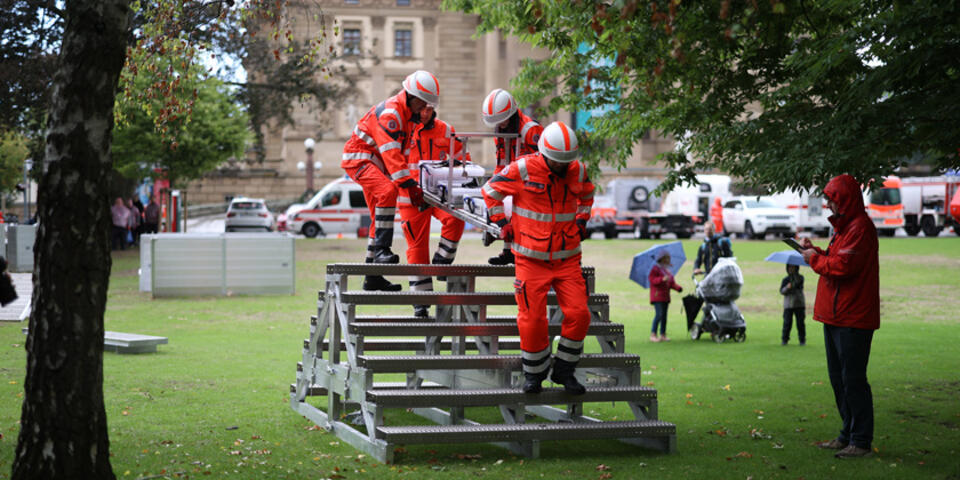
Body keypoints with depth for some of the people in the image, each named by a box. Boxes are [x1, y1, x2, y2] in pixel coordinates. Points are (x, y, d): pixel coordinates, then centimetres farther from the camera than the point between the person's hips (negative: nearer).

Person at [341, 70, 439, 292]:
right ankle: (381, 248, -33)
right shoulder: (391, 112, -22)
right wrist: (408, 183, -36)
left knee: (379, 219, 7)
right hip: (359, 157, -10)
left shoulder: (410, 113, 8)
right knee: (388, 191, -34)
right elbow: (391, 152, -31)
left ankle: (372, 278, 11)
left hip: (374, 163, 10)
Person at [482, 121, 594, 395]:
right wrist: (503, 224, 1)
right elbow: (490, 190, 5)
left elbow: (587, 195, 28)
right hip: (532, 259, -3)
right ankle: (534, 374, 17)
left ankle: (564, 371, 12)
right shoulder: (523, 169, -9)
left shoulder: (578, 172, 3)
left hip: (567, 258, 3)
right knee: (532, 319, -3)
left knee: (578, 314, -5)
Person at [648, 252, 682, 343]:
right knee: (659, 314, -15)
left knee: (664, 315, 7)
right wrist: (662, 279, -26)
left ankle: (663, 335, 11)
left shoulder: (667, 270, 19)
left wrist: (678, 288, 3)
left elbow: (672, 283, 19)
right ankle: (653, 335, -11)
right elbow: (651, 279, -16)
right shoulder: (655, 269, -6)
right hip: (657, 296, -8)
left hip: (665, 297, 8)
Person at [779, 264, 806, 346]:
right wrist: (787, 287, -17)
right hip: (788, 305, 1)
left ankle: (802, 340, 9)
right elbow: (781, 291, 1)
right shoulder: (785, 279, 7)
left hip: (799, 304, -1)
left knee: (800, 323, 1)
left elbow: (798, 282, -19)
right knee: (787, 323, -4)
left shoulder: (800, 277, 4)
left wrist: (795, 273, -22)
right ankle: (784, 339, 5)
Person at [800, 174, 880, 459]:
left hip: (852, 320, -11)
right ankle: (848, 436, 24)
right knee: (839, 379, 15)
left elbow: (843, 265, -23)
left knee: (853, 380, -7)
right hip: (835, 317, 11)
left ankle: (861, 441, -2)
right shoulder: (844, 226, 18)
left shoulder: (860, 227, -15)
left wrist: (815, 258, -8)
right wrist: (816, 252, 7)